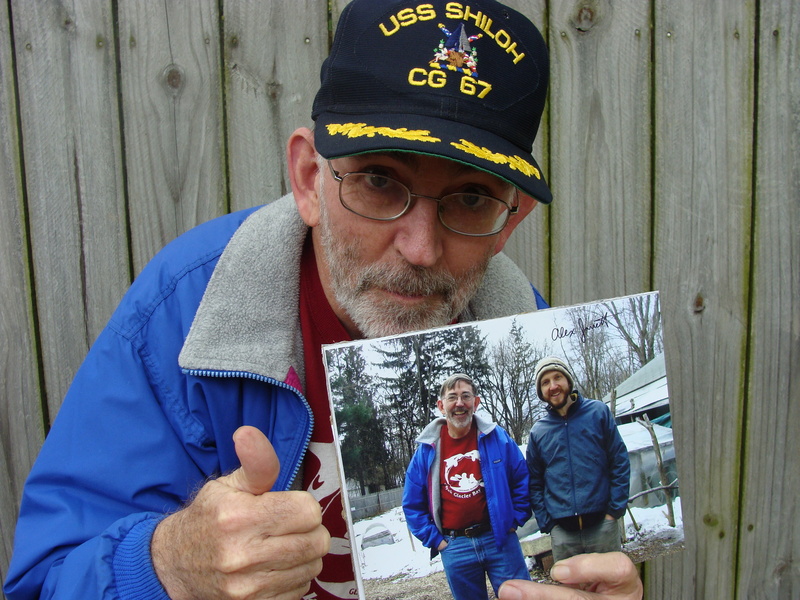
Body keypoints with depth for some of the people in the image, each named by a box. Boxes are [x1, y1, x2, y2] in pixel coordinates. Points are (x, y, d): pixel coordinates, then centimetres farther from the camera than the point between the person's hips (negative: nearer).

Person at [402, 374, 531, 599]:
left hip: (500, 539, -1)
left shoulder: (497, 437, -1)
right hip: (455, 548, 1)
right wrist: (434, 539, 0)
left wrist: (514, 520, 1)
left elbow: (522, 479, 7)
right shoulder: (427, 450, 1)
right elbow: (412, 503, 6)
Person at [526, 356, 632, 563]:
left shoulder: (598, 412, 2)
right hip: (562, 533, 2)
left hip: (601, 524, -1)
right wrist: (546, 523, 0)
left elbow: (620, 462, 1)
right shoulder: (538, 431, 6)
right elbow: (534, 483, 9)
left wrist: (615, 510, -5)